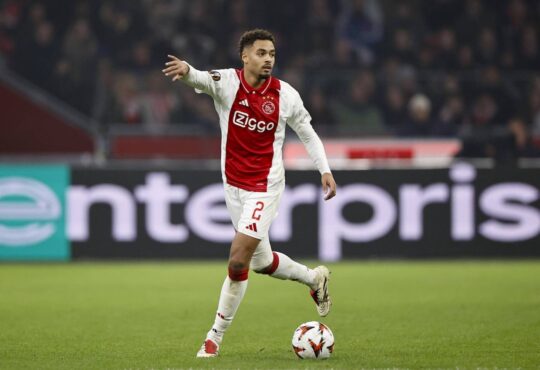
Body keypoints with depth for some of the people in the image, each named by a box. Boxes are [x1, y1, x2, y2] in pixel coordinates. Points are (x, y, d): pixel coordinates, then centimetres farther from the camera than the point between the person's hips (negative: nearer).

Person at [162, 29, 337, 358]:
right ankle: (315, 278, 44)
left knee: (238, 259, -14)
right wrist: (186, 71, -56)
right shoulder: (227, 82, -10)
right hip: (233, 185, 3)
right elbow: (201, 79, -33)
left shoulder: (285, 95, -8)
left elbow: (307, 132, 7)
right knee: (261, 262, 15)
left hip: (265, 187, -3)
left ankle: (216, 336, -1)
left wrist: (325, 170, -1)